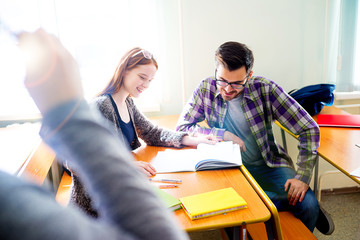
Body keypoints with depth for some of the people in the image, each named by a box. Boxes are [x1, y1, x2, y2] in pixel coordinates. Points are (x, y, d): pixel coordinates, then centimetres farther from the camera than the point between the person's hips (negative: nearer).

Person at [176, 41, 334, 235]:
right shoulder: (206, 89, -10)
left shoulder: (265, 89, -15)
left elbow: (309, 130, -12)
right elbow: (182, 128, -8)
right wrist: (223, 135, -19)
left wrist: (302, 176, -19)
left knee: (308, 204, -23)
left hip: (268, 166, -1)